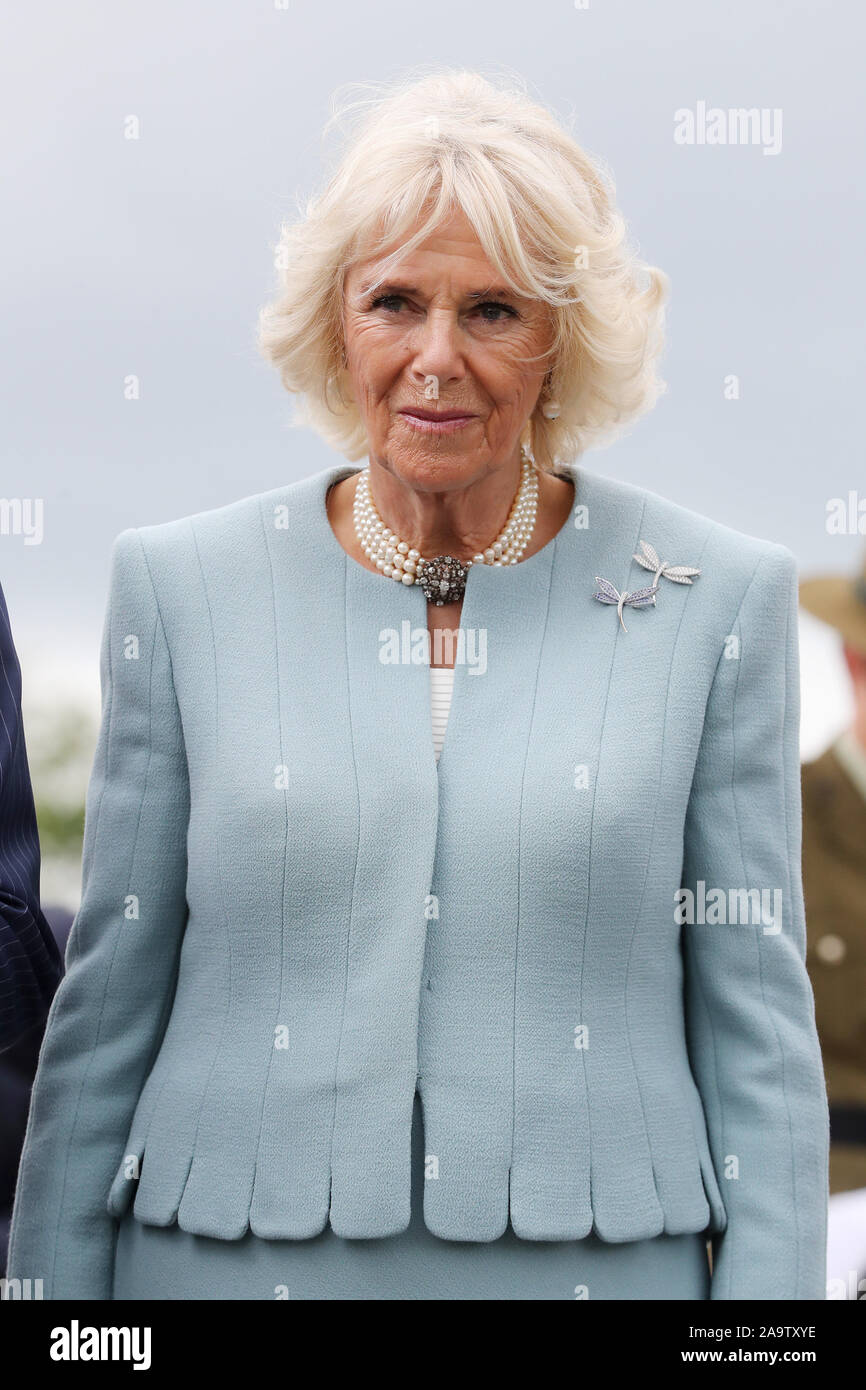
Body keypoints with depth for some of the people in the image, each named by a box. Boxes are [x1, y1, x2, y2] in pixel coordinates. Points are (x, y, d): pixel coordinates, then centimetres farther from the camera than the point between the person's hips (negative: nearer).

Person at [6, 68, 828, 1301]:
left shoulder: (722, 598, -1)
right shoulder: (182, 587, 1)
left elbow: (758, 1025, 1)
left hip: (594, 1258, 0)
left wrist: (769, 1288, -5)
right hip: (233, 1255, 1)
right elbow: (110, 1002, 4)